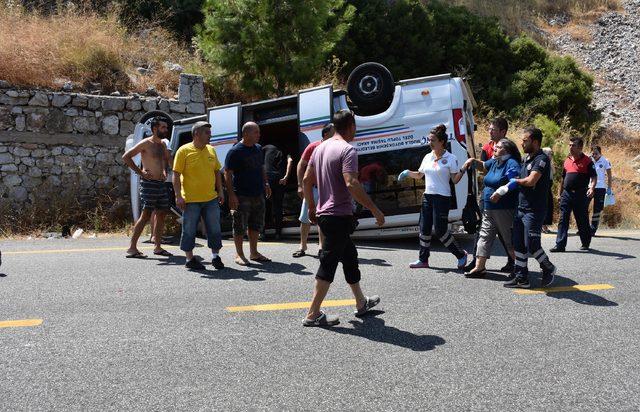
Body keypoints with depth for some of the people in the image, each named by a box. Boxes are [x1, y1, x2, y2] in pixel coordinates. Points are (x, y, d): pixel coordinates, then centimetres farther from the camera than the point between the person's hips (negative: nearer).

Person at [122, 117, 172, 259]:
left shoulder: (163, 145, 14)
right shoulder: (146, 143, -9)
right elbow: (126, 157, -14)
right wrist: (140, 172, -15)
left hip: (161, 184, 8)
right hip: (149, 184, -8)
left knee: (161, 214, 9)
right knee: (145, 215, -9)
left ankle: (158, 247, 18)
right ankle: (132, 248, -5)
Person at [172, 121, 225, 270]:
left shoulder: (211, 150, 10)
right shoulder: (184, 150, -6)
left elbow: (217, 172, 18)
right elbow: (176, 175, -8)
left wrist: (220, 191, 12)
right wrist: (178, 196, -14)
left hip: (211, 198, 5)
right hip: (191, 200, -5)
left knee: (214, 229, 7)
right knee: (189, 230, 3)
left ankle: (215, 256, 21)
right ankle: (190, 259, 16)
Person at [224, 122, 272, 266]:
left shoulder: (258, 149, 12)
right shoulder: (235, 151, -11)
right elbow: (227, 173, -12)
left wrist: (266, 184, 17)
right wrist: (231, 194, -18)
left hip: (258, 194, 7)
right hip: (241, 196, -7)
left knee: (256, 224, 13)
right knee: (240, 225, -1)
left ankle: (254, 252, 25)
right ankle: (239, 254, 10)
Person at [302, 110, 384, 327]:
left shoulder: (320, 148, 11)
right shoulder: (347, 149, -15)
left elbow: (306, 180, 14)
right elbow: (351, 184, -27)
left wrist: (311, 207, 22)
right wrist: (375, 210, -23)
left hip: (323, 213, 9)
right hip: (339, 216, -9)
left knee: (350, 256, 21)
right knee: (328, 264, -4)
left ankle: (361, 303, 33)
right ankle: (313, 314, 0)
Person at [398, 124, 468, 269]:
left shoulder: (450, 159, -7)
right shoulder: (428, 157, 10)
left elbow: (455, 180, -7)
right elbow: (419, 175, 21)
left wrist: (462, 171, -24)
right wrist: (407, 173, 4)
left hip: (442, 198, -6)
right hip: (428, 196, 6)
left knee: (440, 230, -7)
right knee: (424, 229, 6)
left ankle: (461, 254, 11)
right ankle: (423, 259, 16)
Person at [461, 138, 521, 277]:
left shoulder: (512, 164, -14)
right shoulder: (495, 162, 13)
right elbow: (483, 166, 33)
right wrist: (473, 161, 16)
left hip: (504, 209, -9)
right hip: (489, 208, 9)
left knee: (510, 239, 1)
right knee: (485, 236, 8)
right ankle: (479, 267, 13)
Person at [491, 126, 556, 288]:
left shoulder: (542, 159, -12)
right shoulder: (526, 159, 16)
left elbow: (531, 181, -24)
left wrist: (515, 181, -5)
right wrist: (501, 191, 7)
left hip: (534, 211, -9)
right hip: (520, 208, 9)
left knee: (532, 245, -6)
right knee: (518, 244, 8)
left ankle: (548, 269, 18)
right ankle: (521, 278, 14)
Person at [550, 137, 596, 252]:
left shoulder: (587, 161, -2)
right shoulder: (567, 161, 14)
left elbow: (593, 177, -8)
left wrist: (591, 188, -26)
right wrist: (560, 194, 20)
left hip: (581, 195, -5)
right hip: (567, 194, 5)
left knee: (582, 220, 6)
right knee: (563, 220, -2)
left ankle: (586, 243, 23)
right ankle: (560, 245, -4)